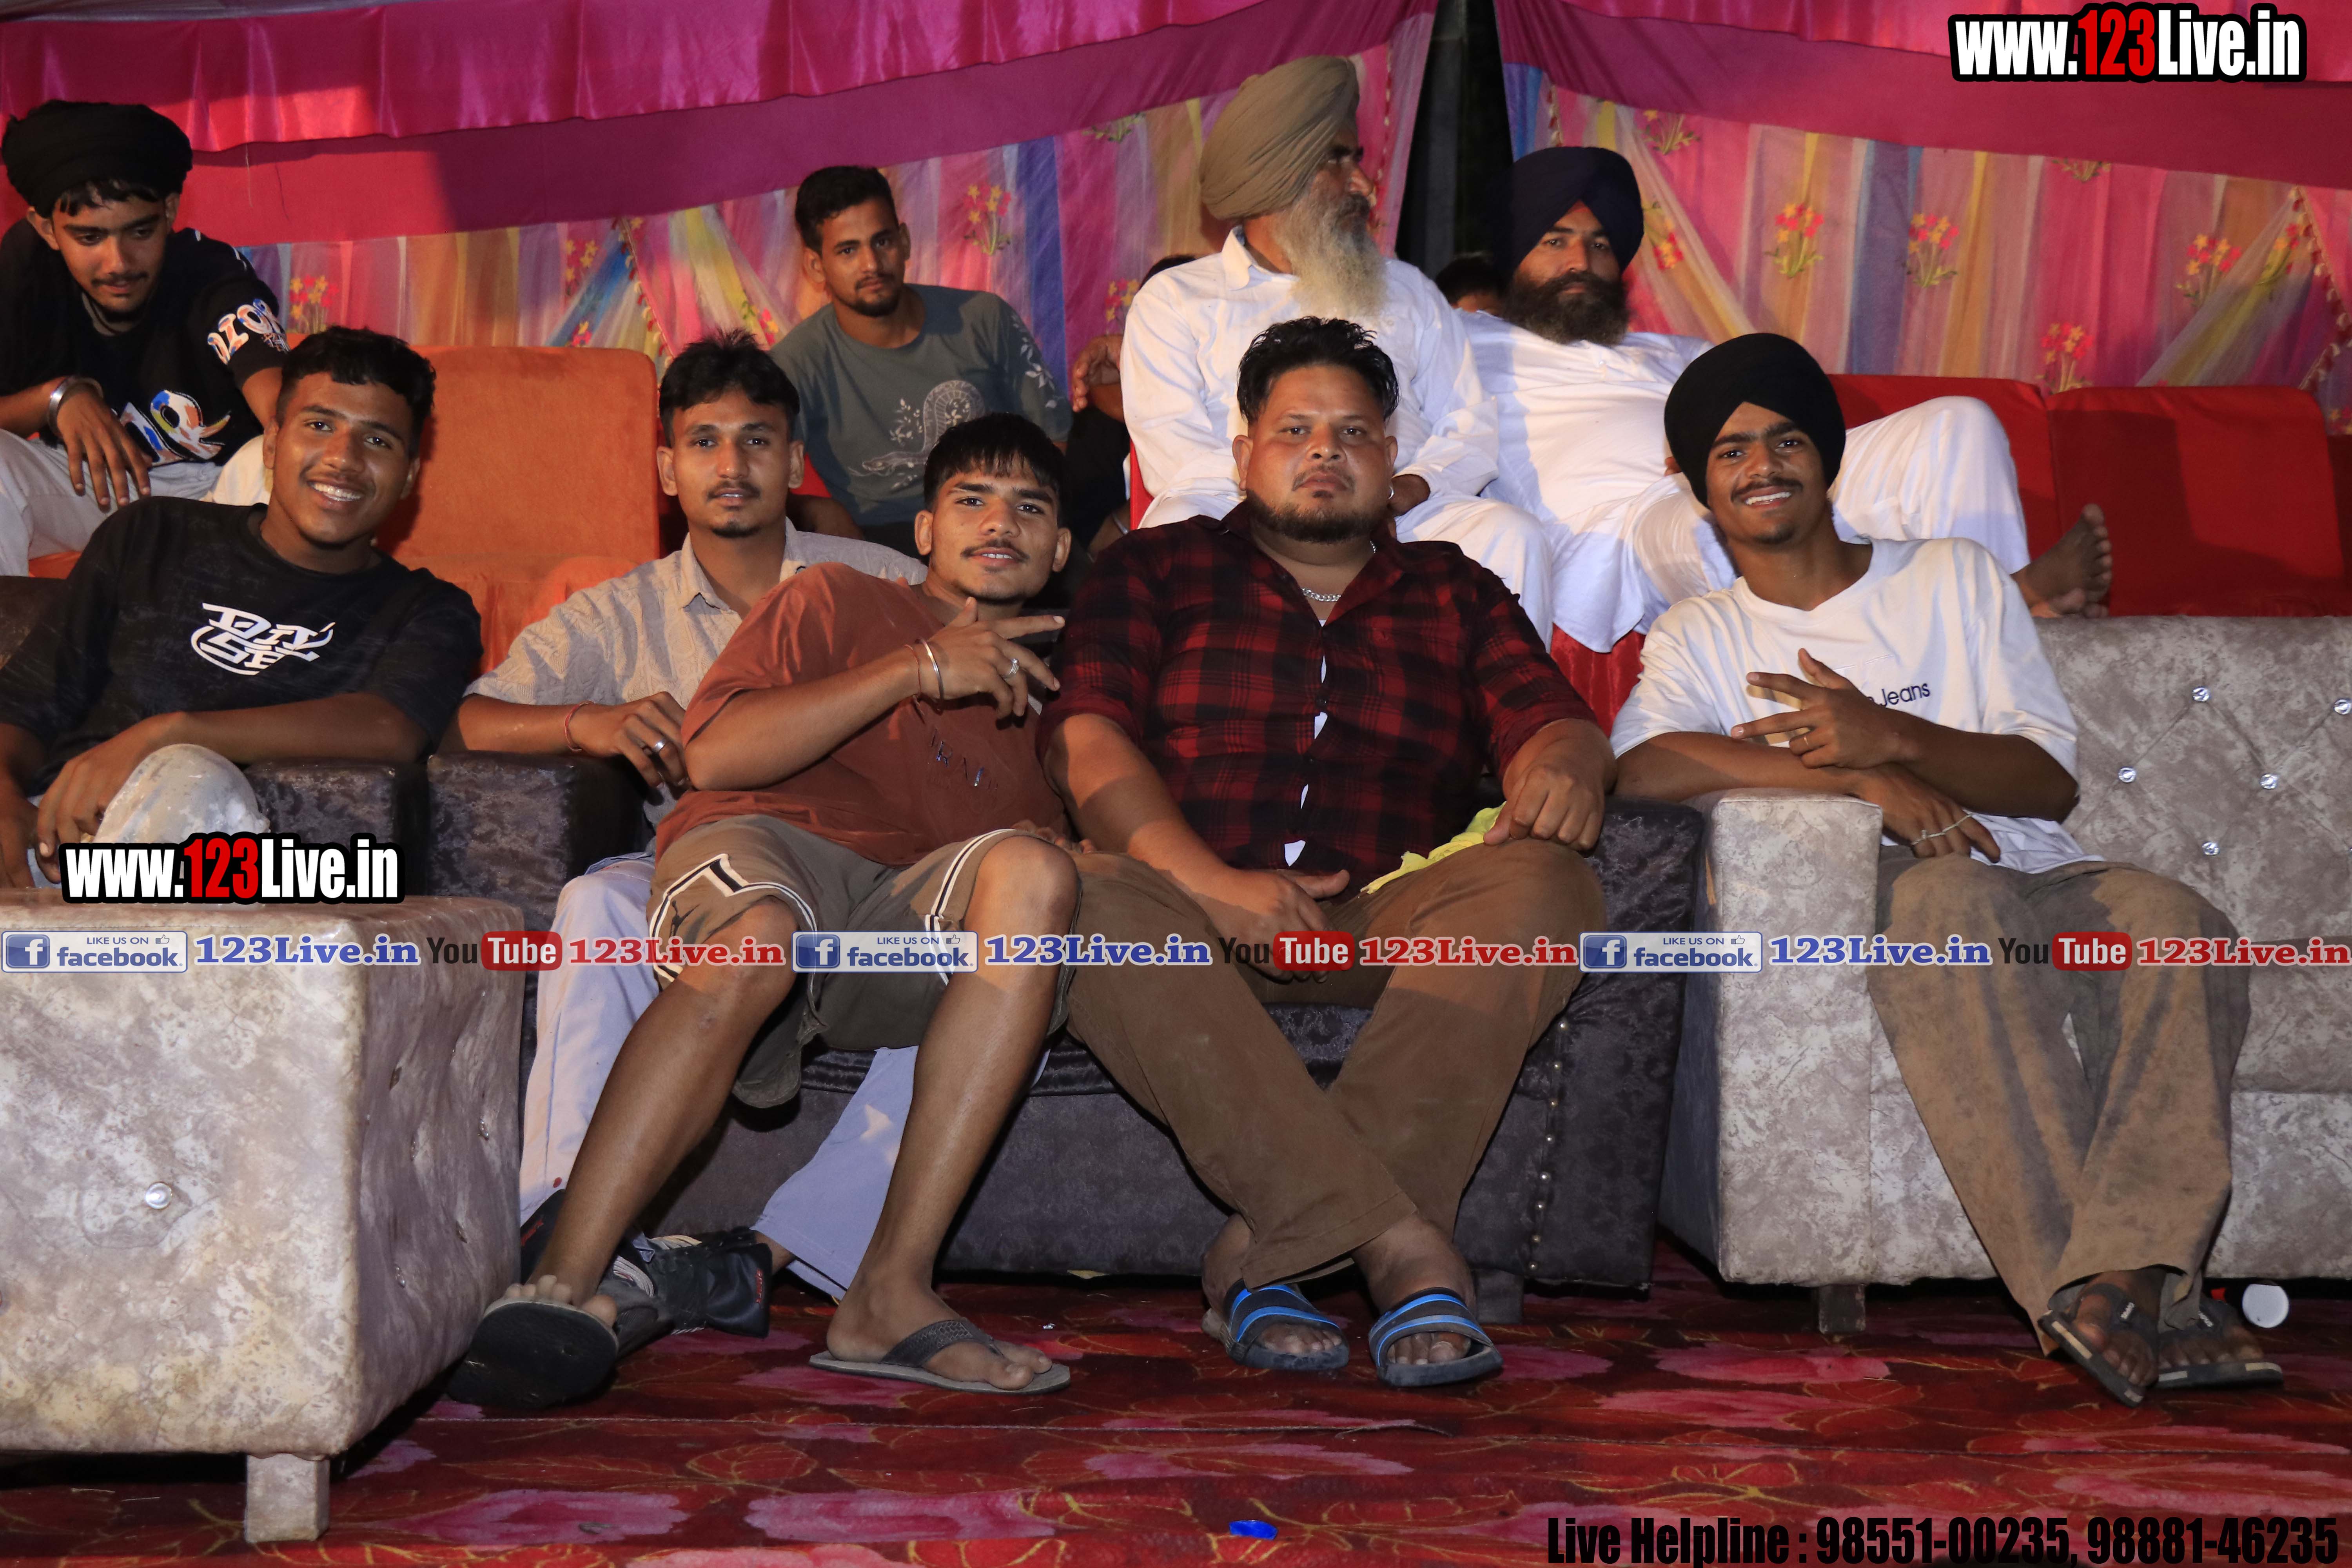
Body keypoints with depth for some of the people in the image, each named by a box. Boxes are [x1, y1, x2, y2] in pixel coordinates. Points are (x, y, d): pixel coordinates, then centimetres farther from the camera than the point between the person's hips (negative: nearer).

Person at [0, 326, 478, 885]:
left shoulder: (429, 613, 13)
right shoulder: (152, 538, 21)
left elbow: (392, 732, -9)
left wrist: (165, 733, -18)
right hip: (50, 821, 1)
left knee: (192, 780, -36)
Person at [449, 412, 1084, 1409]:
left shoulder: (1038, 690, 32)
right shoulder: (838, 601, 18)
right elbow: (712, 753, 1)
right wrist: (918, 672, -3)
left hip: (902, 920, 3)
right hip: (759, 844, -3)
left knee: (1032, 872, -31)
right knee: (753, 939, -40)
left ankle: (891, 1295, -34)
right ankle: (565, 1288, -40)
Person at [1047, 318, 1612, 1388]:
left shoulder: (1455, 596, 25)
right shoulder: (1156, 570, 18)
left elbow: (1553, 723, 9)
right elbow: (1088, 739, 1)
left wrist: (1562, 765, -19)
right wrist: (1213, 883, -17)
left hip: (1388, 922, 2)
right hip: (1196, 916, -1)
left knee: (1541, 884, -28)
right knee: (1089, 898, -35)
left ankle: (1266, 1255, -35)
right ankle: (1404, 1246, -41)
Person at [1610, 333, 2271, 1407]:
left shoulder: (1954, 579, 19)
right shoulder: (1700, 636, 15)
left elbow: (2052, 781, 8)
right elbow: (1645, 766, -10)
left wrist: (1894, 735, -11)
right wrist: (1865, 777, -17)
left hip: (2037, 877, 3)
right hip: (1863, 894, -2)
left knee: (2176, 922, -31)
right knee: (1952, 899, -38)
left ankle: (2122, 1274, -41)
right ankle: (2098, 1286, -42)